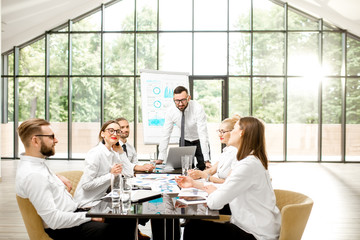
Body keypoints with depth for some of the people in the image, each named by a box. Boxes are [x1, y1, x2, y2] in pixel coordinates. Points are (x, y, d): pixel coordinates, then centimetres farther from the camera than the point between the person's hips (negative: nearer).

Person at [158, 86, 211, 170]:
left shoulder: (198, 108, -27)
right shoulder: (171, 111, -17)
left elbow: (203, 134, -32)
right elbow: (165, 135, -13)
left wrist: (207, 160, -37)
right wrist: (160, 159, -16)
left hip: (199, 142, -2)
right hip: (184, 141, 2)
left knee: (203, 168, -10)